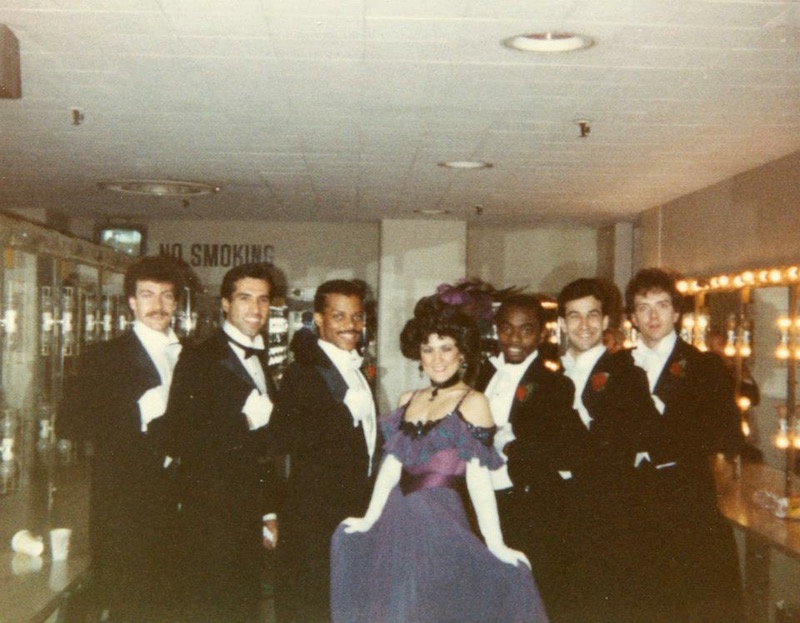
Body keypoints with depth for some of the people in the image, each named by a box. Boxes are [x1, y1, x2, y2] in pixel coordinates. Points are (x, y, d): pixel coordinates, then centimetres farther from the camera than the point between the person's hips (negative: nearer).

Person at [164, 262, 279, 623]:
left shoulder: (259, 361, 15)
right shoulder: (199, 360, -9)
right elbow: (182, 440, -18)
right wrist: (246, 421, -20)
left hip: (250, 519, 7)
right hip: (212, 517, -7)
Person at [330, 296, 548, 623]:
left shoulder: (472, 402, -7)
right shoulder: (408, 400, 11)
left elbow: (478, 477, -13)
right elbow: (392, 465, 9)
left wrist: (496, 546, -18)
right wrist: (370, 519, 2)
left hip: (442, 523, -6)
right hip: (398, 523, 6)